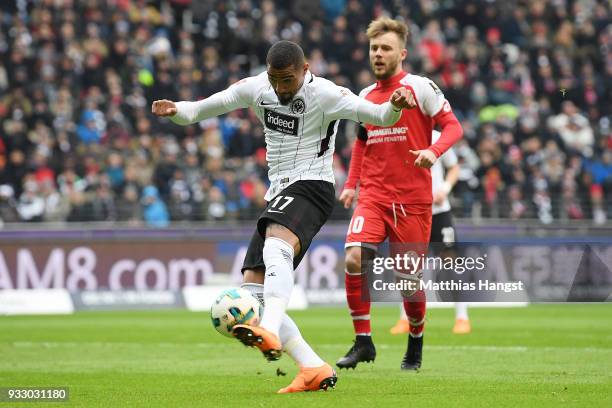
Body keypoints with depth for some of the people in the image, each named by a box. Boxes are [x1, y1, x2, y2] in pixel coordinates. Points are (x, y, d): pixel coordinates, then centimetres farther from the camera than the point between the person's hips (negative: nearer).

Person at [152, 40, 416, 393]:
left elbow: (375, 115, -21)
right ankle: (315, 369, -1)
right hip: (279, 195, 8)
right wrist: (176, 111, -6)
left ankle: (270, 333, -59)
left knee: (276, 248, -39)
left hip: (311, 187, -8)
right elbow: (204, 108, 15)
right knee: (253, 294, 0)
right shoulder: (257, 88, 7)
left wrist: (394, 107, -44)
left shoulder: (324, 94, -12)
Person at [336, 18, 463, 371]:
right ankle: (363, 342, -10)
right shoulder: (365, 96, 12)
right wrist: (351, 185, 12)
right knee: (354, 257, -20)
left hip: (412, 199, -3)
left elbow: (453, 126, -6)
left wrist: (433, 151, -26)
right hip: (373, 195, 4)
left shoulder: (420, 87, -4)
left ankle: (415, 348, 26)